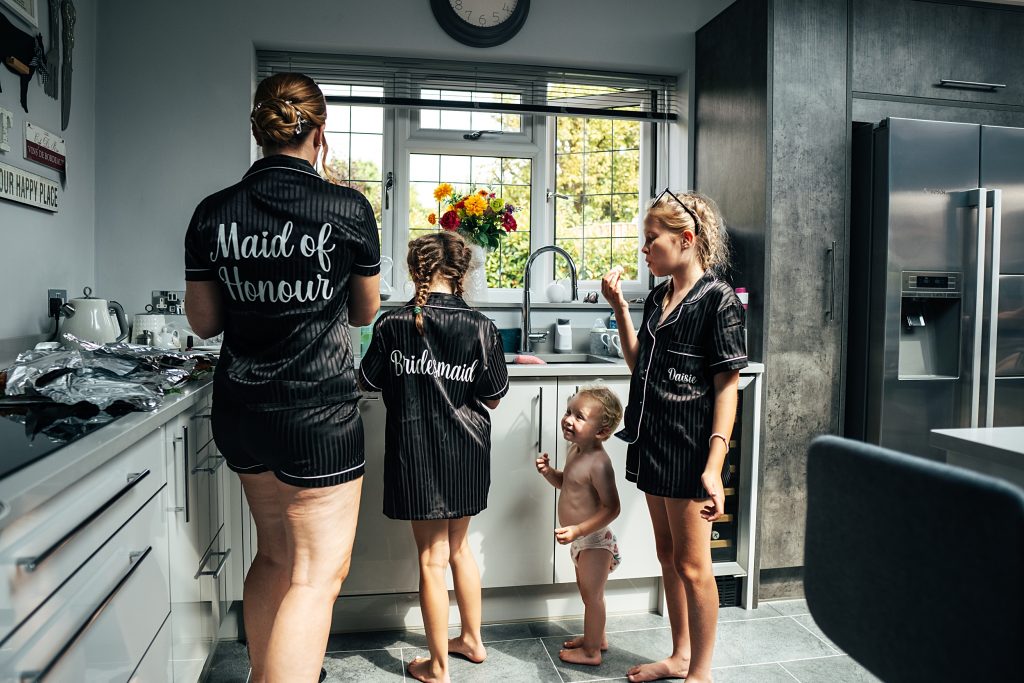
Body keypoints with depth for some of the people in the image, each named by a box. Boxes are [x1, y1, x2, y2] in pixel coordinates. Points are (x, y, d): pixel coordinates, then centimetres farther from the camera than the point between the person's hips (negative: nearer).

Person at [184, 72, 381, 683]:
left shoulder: (214, 213, 0)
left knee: (275, 554, 24)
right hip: (320, 411, -5)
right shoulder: (348, 208, -9)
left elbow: (204, 322, 8)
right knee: (319, 573, 5)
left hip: (241, 409, 6)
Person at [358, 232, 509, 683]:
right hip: (466, 452, 3)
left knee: (432, 557, 8)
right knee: (458, 546, 22)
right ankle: (472, 640, 38)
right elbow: (492, 398, -2)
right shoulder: (481, 328, -9)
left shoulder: (393, 325, -10)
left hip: (416, 452, -2)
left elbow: (368, 381, 3)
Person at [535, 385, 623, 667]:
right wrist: (548, 471, -3)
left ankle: (591, 651, 26)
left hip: (594, 541, -9)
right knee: (589, 594, 25)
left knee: (592, 596, 9)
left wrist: (578, 530, -32)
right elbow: (565, 483, 17)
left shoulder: (599, 463, -27)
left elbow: (611, 508, -27)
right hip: (581, 540, 9)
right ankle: (597, 637, 44)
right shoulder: (575, 450, 1)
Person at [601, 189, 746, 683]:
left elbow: (727, 386, -15)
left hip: (689, 448, -8)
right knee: (668, 555, 18)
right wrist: (619, 307, 7)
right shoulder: (657, 298, 9)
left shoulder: (718, 299, -12)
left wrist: (714, 465, -21)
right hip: (653, 441, 8)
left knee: (692, 565, 5)